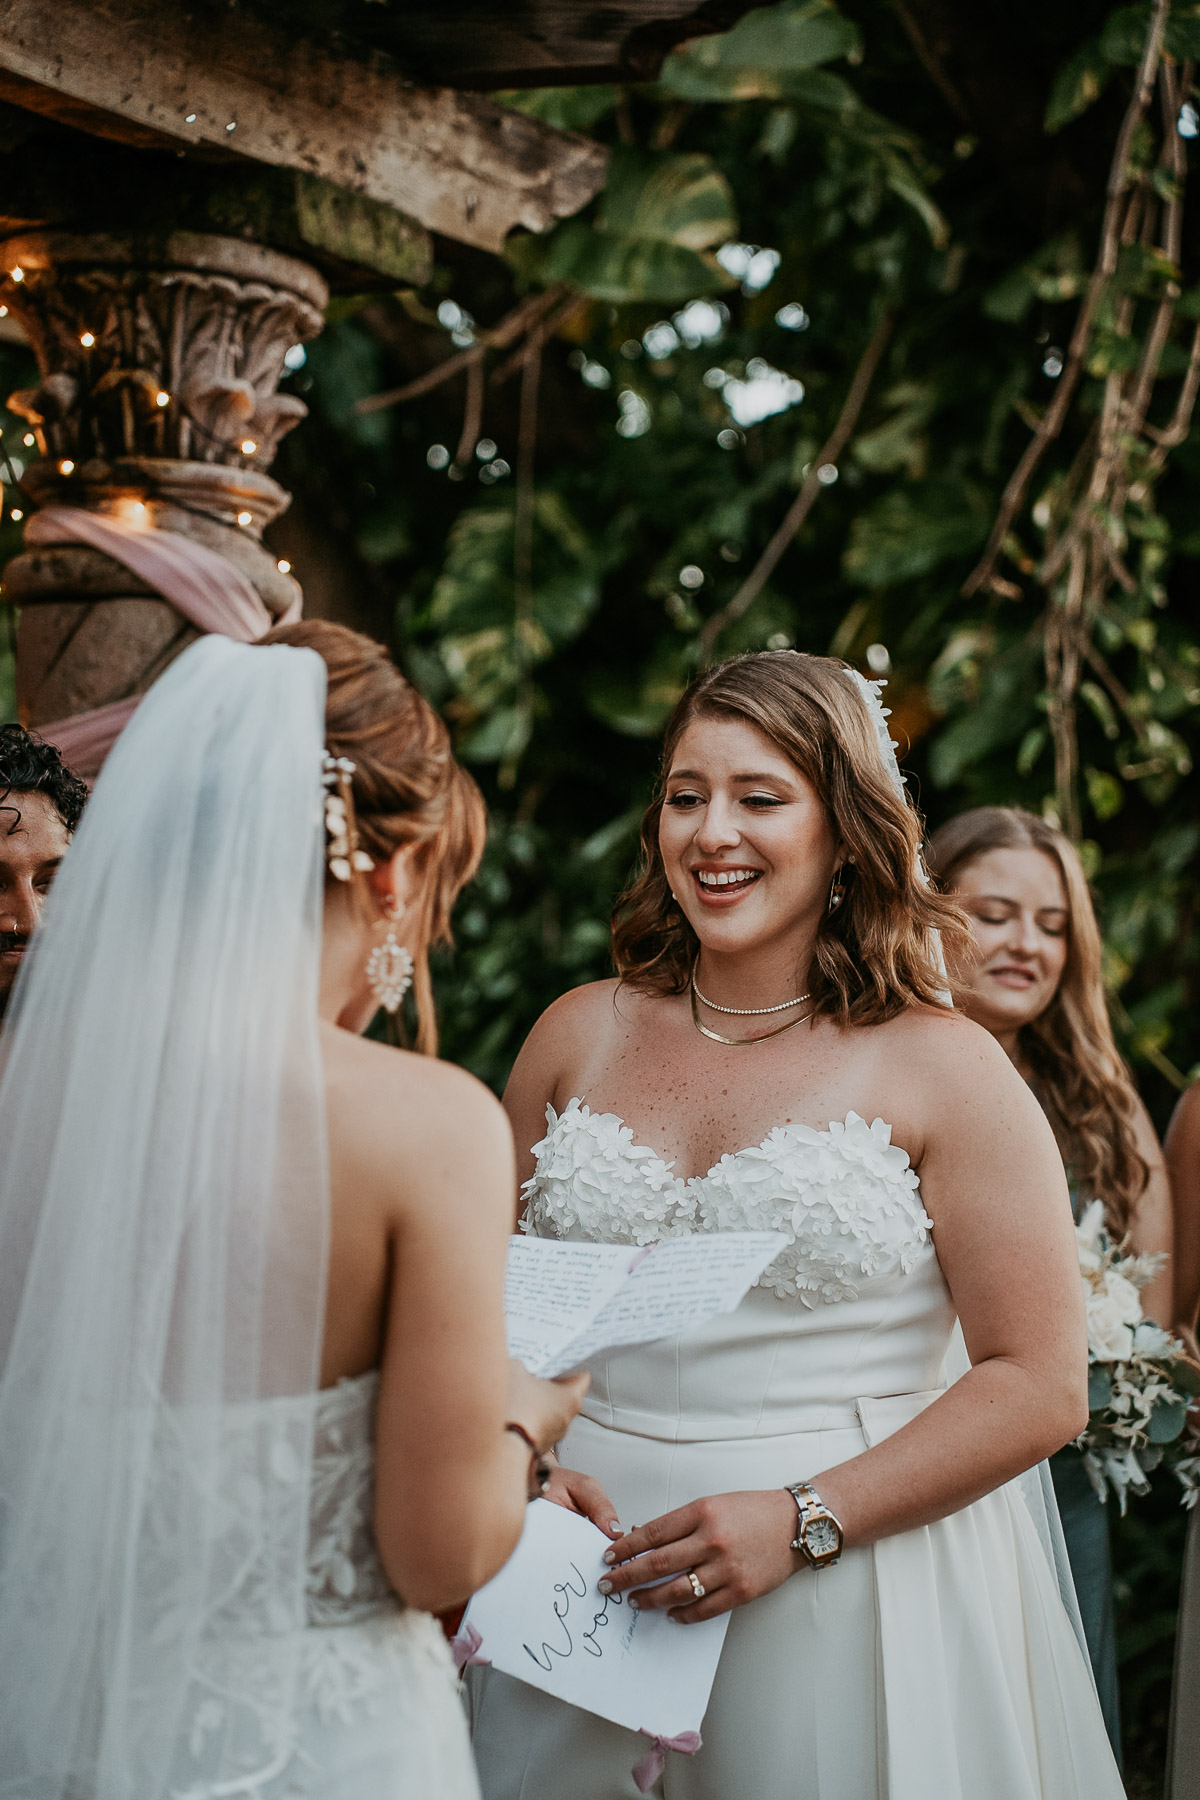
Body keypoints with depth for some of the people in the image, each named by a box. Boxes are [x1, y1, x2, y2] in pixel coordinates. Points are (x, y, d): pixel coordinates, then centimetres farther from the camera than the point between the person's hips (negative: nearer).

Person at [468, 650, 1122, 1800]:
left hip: (852, 1595, -3)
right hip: (595, 1594, 3)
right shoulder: (579, 1035, 6)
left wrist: (801, 1521, -16)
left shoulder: (944, 1071, -6)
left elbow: (1039, 1386, -9)